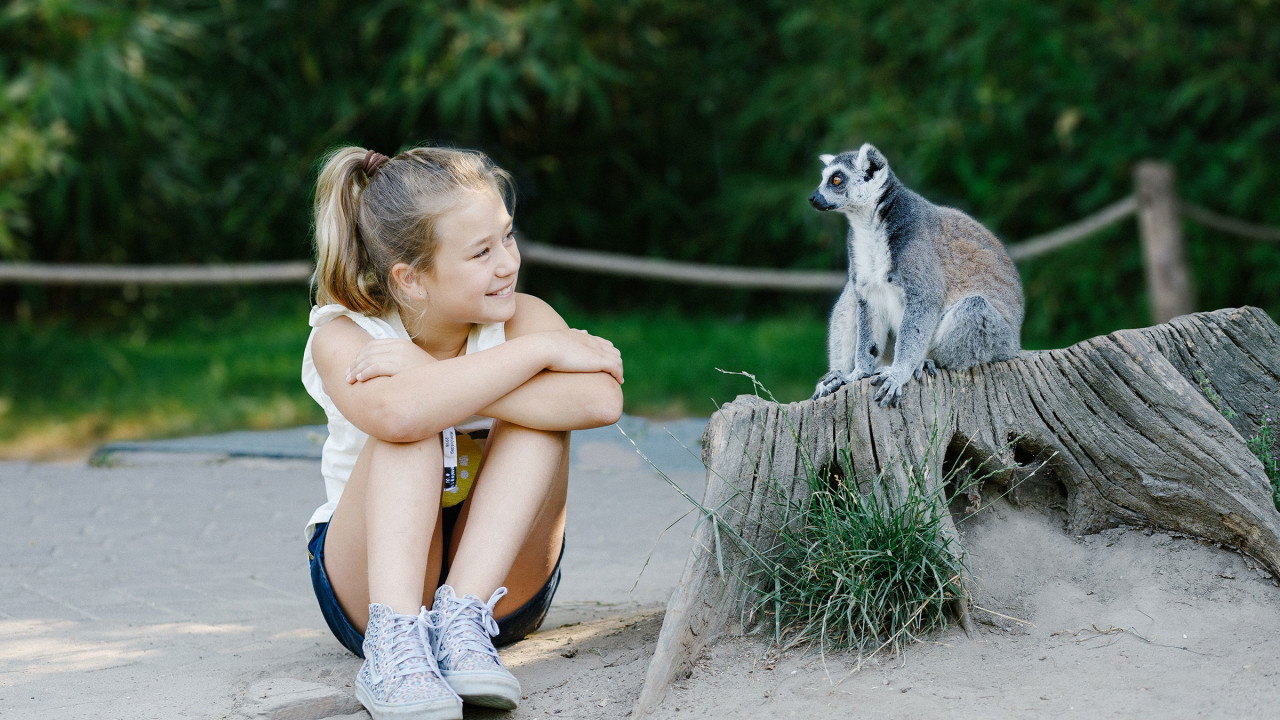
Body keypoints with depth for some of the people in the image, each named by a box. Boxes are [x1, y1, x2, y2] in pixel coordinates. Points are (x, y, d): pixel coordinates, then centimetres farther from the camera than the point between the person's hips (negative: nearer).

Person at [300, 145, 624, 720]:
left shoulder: (522, 317, -13)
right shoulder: (342, 337, -18)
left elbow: (601, 400, -36)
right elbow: (394, 412, -45)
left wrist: (437, 379, -36)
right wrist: (541, 350, -35)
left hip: (501, 581, 2)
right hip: (369, 580, -2)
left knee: (538, 413, -23)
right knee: (413, 426, -29)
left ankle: (462, 619, -32)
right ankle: (395, 638, -41)